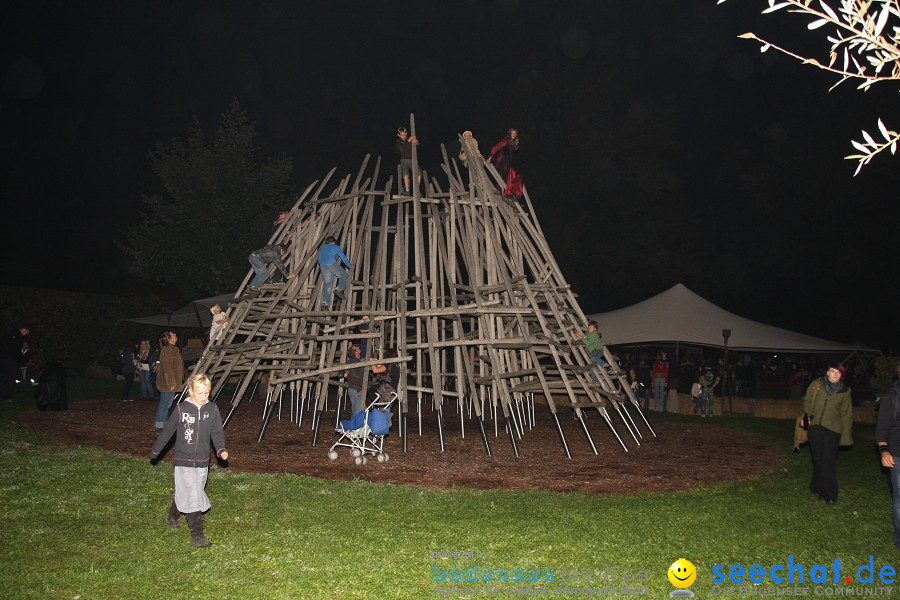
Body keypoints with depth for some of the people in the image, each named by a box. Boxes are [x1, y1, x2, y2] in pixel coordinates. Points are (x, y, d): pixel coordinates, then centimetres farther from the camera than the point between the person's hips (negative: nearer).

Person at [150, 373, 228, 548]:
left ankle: (172, 517, 45)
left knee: (184, 495, 17)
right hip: (184, 461, -4)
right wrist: (155, 450, 12)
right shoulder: (181, 409, -8)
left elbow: (217, 432, 2)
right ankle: (197, 536, -5)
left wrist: (221, 450, -15)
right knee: (192, 498, -10)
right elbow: (168, 430, 2)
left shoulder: (212, 409, -1)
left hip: (202, 462, 4)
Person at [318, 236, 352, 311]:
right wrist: (351, 267, 32)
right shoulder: (336, 247, 21)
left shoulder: (323, 248, 34)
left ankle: (325, 303, -16)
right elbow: (344, 258, 20)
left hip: (323, 266, 5)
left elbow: (319, 260, 35)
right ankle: (339, 289, -22)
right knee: (344, 276, 5)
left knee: (327, 284, 0)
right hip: (332, 263, -4)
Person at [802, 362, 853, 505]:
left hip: (833, 429, -1)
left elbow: (846, 415, 8)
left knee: (829, 460, -7)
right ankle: (817, 487, 26)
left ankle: (829, 494, -1)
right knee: (817, 459, 9)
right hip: (815, 427, 1)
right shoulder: (816, 385, 2)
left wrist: (846, 435, 6)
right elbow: (807, 400, 12)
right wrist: (807, 415, -5)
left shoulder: (844, 391, 4)